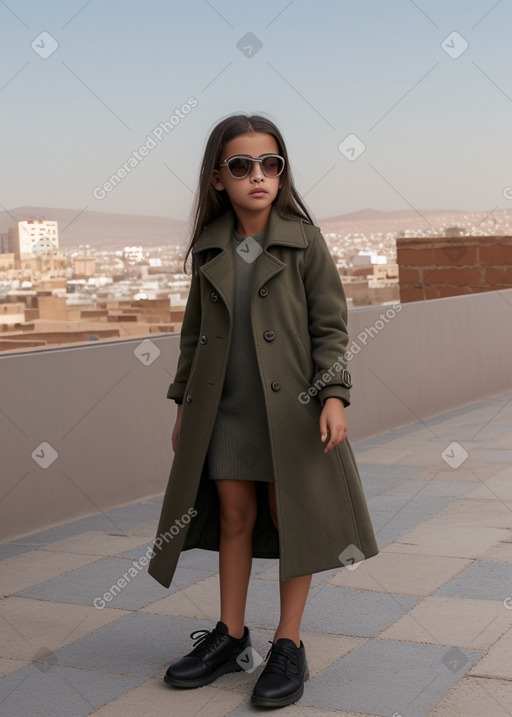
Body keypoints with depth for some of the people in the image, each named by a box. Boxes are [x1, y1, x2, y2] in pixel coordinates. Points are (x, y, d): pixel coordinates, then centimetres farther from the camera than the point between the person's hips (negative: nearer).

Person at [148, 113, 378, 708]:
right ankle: (230, 637, 24)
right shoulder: (209, 248, 5)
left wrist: (333, 395, -15)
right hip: (225, 408, 3)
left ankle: (289, 646, 16)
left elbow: (330, 325, -5)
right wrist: (183, 402, 12)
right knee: (234, 515, 10)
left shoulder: (304, 241, -5)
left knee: (290, 517, 3)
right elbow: (195, 331, 12)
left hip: (291, 406, -3)